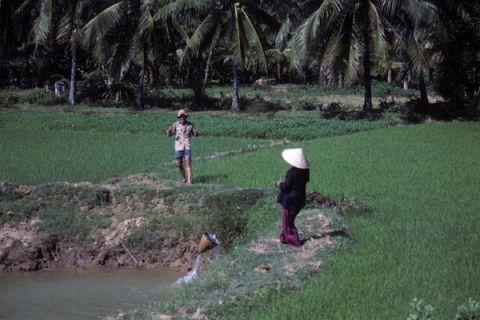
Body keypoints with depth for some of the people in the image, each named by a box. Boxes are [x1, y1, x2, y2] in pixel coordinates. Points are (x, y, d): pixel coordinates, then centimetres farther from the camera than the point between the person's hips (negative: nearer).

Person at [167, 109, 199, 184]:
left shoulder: (190, 125, 1)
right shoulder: (176, 125, -1)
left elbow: (196, 134, 12)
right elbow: (169, 134, -3)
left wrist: (196, 132, -13)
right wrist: (169, 130, -26)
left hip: (187, 147, -1)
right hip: (178, 147, 1)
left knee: (188, 163, -13)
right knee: (179, 165, 6)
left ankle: (189, 180, -17)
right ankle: (184, 178, 26)